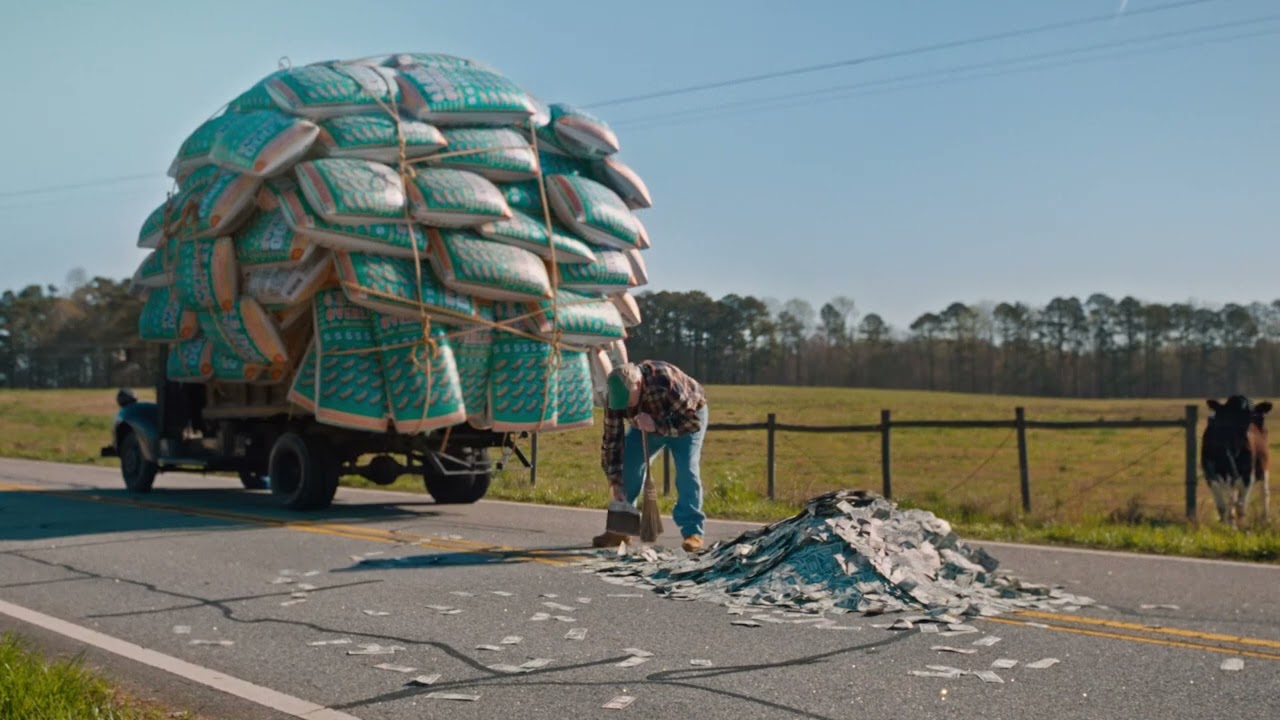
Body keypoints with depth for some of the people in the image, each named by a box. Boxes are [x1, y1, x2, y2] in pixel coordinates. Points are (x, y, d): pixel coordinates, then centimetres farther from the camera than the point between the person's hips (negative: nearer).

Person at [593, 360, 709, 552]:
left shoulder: (667, 381, -42)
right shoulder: (616, 395, -27)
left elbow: (692, 420, -37)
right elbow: (612, 439, -21)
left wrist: (657, 425, -46)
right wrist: (615, 482, -23)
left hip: (686, 420, -4)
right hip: (647, 426, 4)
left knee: (686, 470, -21)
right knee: (628, 465, -7)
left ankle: (692, 531, -13)